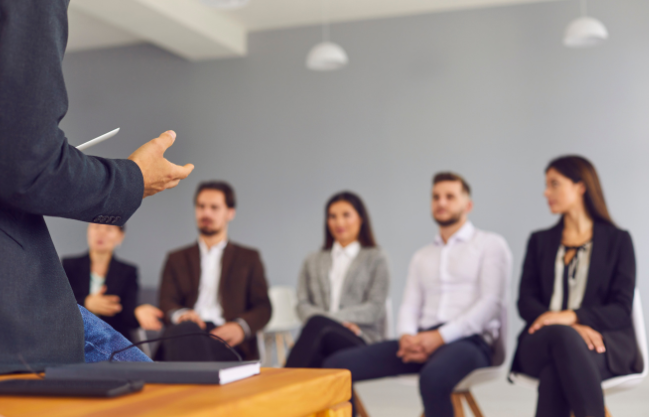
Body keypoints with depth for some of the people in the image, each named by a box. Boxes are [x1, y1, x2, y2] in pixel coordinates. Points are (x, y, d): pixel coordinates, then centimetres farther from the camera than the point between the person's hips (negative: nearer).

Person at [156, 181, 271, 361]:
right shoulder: (177, 259, 27)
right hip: (187, 333, 2)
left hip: (227, 340, -2)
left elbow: (263, 308, 12)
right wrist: (180, 314, -16)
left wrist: (241, 327, -13)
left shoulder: (248, 258, 23)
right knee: (185, 329, -39)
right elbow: (167, 302, 11)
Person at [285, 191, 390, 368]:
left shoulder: (376, 258, 16)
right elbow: (302, 304, 13)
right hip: (321, 340, 2)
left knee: (317, 324, -37)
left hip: (361, 340, -2)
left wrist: (331, 317, -12)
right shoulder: (313, 261, 26)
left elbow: (375, 308, 3)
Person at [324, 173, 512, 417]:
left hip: (469, 341, -5)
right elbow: (410, 306, 16)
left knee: (434, 376, -42)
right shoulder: (422, 257, 26)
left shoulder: (490, 245, 8)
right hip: (421, 342, 6)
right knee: (337, 365, -15)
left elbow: (491, 303, -5)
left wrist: (440, 336, -16)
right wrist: (407, 337, -9)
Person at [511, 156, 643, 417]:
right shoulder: (539, 241, 21)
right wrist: (572, 328, -14)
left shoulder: (618, 240, 12)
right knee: (560, 336, -39)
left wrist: (571, 317, -19)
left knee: (554, 373, -40)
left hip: (604, 341, -2)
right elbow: (526, 302, 7)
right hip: (543, 340, 2)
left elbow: (621, 311, 1)